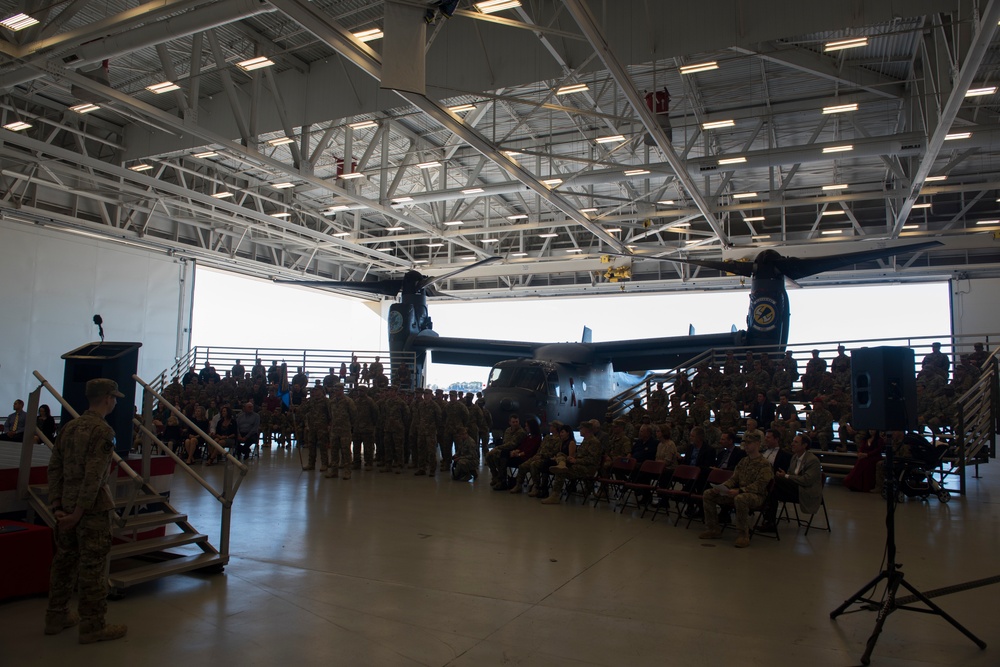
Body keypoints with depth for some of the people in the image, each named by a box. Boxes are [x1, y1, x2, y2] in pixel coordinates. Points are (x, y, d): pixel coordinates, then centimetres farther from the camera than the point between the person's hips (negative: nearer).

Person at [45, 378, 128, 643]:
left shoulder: (69, 427, 9)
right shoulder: (103, 431, -16)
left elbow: (54, 468, 8)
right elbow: (94, 476, -21)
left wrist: (57, 506, 7)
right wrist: (79, 512, -15)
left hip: (67, 504, 8)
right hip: (93, 506, -8)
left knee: (65, 560, 18)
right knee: (92, 566, 1)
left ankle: (56, 617, 32)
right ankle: (92, 626, 10)